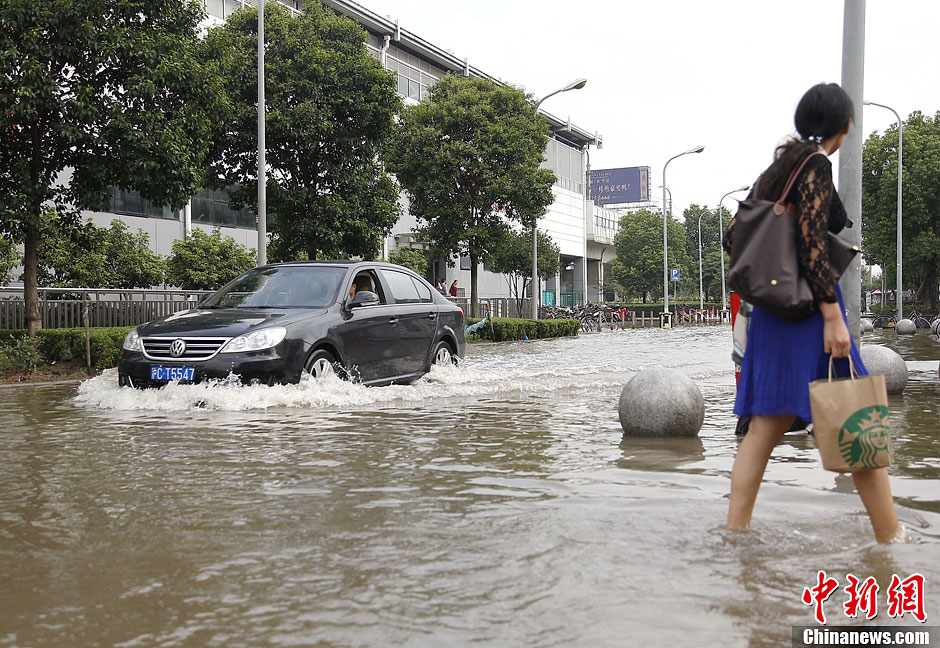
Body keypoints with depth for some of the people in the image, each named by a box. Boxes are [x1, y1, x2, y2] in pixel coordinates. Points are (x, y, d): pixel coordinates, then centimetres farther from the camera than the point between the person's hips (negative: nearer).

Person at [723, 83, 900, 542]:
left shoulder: (778, 168, 16)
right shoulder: (816, 165, -8)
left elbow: (733, 236, 16)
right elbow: (812, 242, -18)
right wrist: (833, 317, -19)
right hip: (809, 305, -8)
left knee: (766, 425, 7)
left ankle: (735, 526, 7)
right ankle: (890, 536, 7)